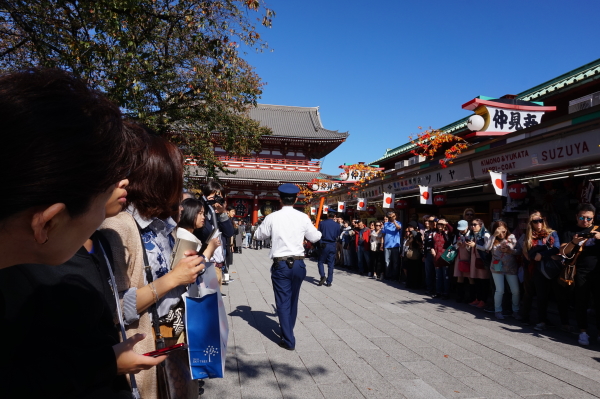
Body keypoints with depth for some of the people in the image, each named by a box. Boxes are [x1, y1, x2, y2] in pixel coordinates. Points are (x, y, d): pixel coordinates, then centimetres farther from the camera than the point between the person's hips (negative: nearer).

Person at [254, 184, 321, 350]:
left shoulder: (272, 217, -6)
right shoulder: (303, 217, -4)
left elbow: (258, 235, 8)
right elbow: (314, 237, 8)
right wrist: (319, 232, 30)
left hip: (280, 264, -2)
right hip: (298, 264, 3)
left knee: (283, 301, 6)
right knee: (293, 299, 21)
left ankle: (288, 340, 7)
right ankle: (288, 330, 40)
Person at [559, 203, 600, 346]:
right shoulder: (570, 232, 7)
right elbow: (563, 252, 0)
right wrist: (573, 242, -19)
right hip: (581, 274, -1)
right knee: (581, 303, 3)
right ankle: (583, 331, 11)